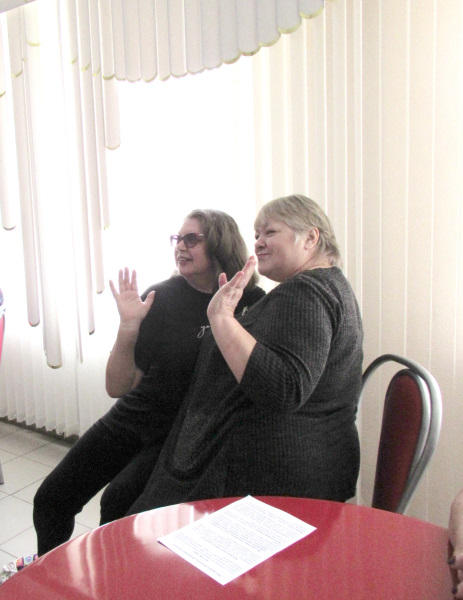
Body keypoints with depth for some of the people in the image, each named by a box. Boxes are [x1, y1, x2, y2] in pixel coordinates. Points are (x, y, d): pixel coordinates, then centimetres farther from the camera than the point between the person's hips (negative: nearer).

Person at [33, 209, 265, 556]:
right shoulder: (161, 298, -8)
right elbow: (118, 387, -8)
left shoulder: (250, 303, -9)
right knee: (51, 500, 4)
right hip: (133, 418, 3)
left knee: (118, 501, -23)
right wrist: (129, 326, -24)